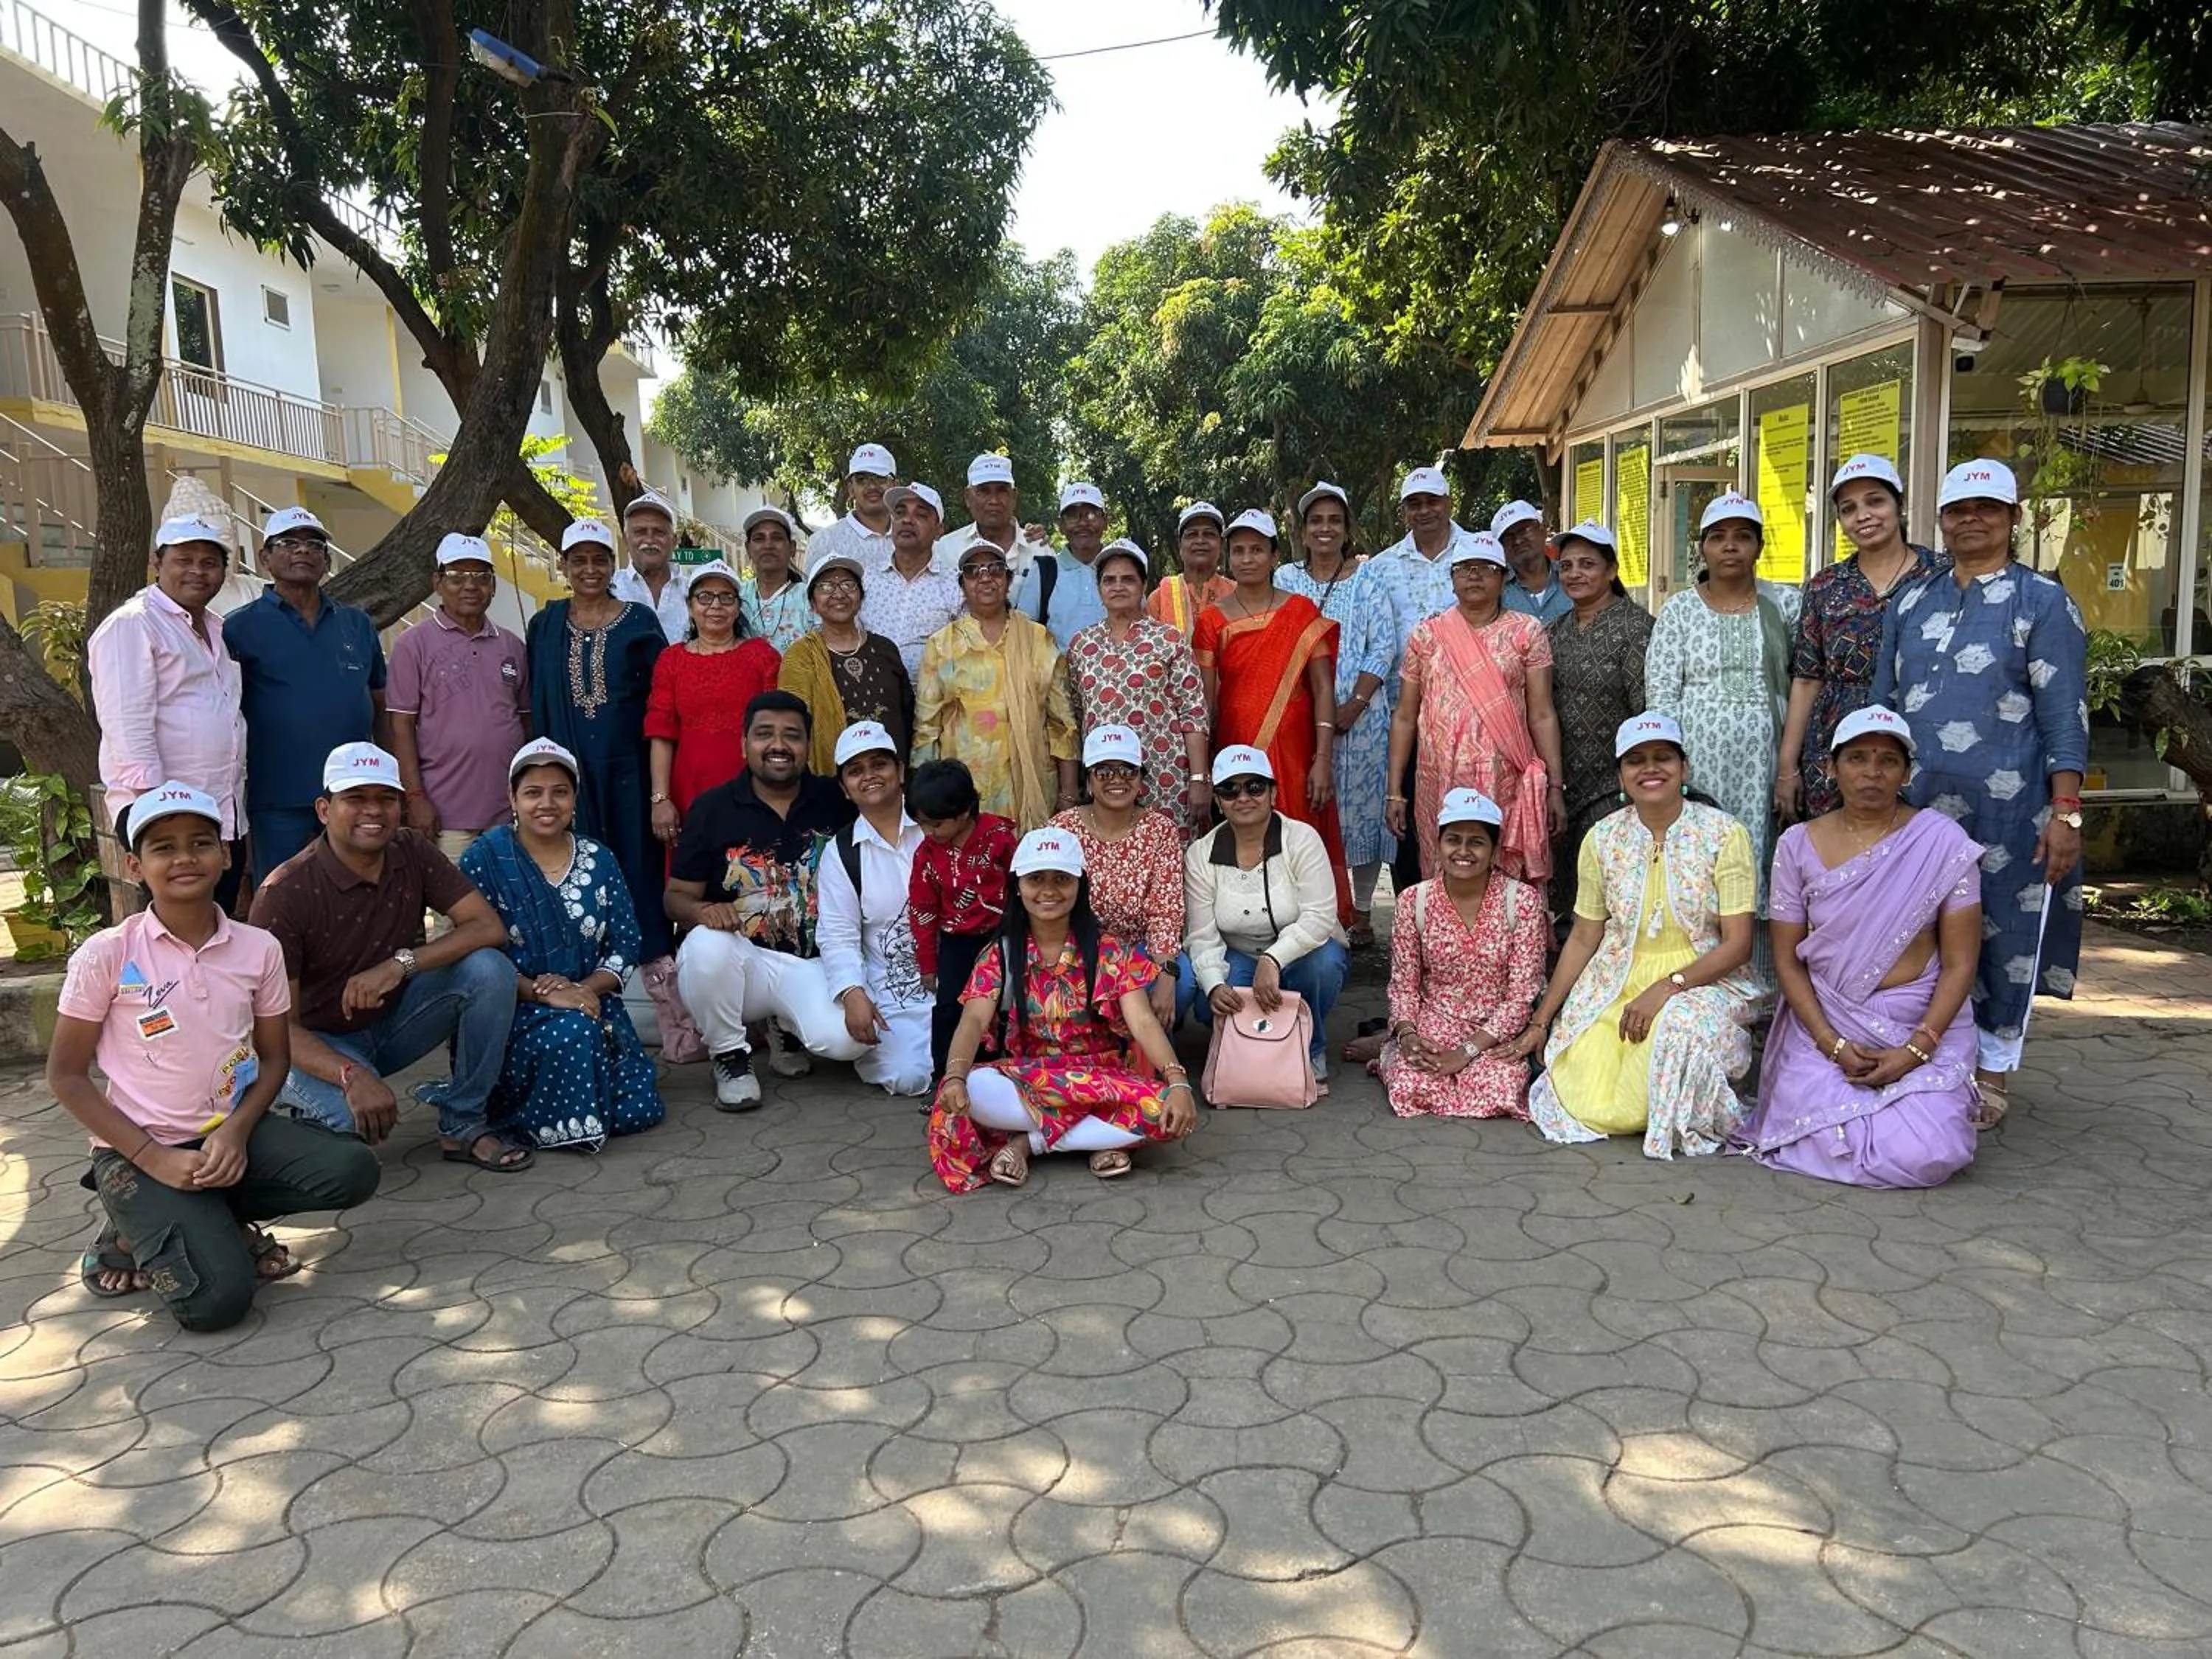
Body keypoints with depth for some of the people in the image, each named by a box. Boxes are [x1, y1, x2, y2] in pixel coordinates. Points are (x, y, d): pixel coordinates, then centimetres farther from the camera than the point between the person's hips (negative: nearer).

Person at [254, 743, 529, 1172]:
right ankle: (314, 1105, 3)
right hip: (319, 1042, -4)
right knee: (354, 1115, -37)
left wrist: (401, 963, -30)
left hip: (392, 1018, 5)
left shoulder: (413, 854, -7)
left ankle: (462, 1124, -9)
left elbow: (489, 927, -15)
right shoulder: (285, 893, -21)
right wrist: (352, 1076, -39)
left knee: (489, 970, -22)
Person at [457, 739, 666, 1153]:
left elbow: (626, 946, 3)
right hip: (510, 1011, -4)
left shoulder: (599, 861, 8)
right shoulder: (485, 859, -4)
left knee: (639, 1111, -14)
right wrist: (542, 993, -23)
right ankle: (552, 1123, -7)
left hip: (590, 1005, 4)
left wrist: (586, 989, -16)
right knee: (572, 1033, -36)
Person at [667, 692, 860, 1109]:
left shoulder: (834, 802, 2)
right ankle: (731, 1057, -7)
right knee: (706, 944, -36)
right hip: (740, 959, 0)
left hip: (811, 965, 1)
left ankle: (781, 1027, 10)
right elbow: (676, 897, 3)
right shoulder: (712, 808, 0)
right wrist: (702, 910, -22)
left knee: (845, 1039, -29)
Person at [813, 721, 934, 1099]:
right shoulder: (840, 852, 5)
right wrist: (853, 993, -17)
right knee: (907, 1075, -21)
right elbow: (838, 935, 0)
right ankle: (870, 1048, 11)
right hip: (893, 994, 0)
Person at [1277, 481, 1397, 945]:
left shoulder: (1366, 580, 3)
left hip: (1359, 713, -2)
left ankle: (1362, 913, 11)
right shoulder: (1285, 581, 10)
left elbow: (1383, 648, -3)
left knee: (1361, 806, 1)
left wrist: (1354, 705, -13)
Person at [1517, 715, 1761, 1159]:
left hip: (1703, 980, -2)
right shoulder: (1603, 839, 2)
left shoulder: (1724, 835, -7)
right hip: (1616, 985, 2)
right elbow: (1583, 939, 7)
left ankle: (1688, 1121, -5)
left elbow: (1737, 943, -9)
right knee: (1592, 1105, -19)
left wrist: (1667, 987, -22)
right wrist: (1540, 1022, 6)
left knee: (1684, 1021, -38)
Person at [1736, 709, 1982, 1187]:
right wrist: (1831, 1044, -12)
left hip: (1924, 1026, -1)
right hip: (1825, 1023, 1)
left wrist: (1916, 1049, -15)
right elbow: (1787, 958, 1)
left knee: (1925, 1157, -21)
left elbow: (1960, 964, -4)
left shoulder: (1942, 843, -5)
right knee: (1828, 1144, -21)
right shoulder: (1798, 845, 0)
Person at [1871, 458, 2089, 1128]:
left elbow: (2065, 718, -6)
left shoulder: (2042, 602, -1)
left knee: (2003, 938, 5)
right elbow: (1885, 703, 17)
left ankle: (1991, 1079, 18)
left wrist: (2065, 813, -12)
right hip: (1916, 805, 4)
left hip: (2007, 810, -4)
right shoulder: (1911, 603, 13)